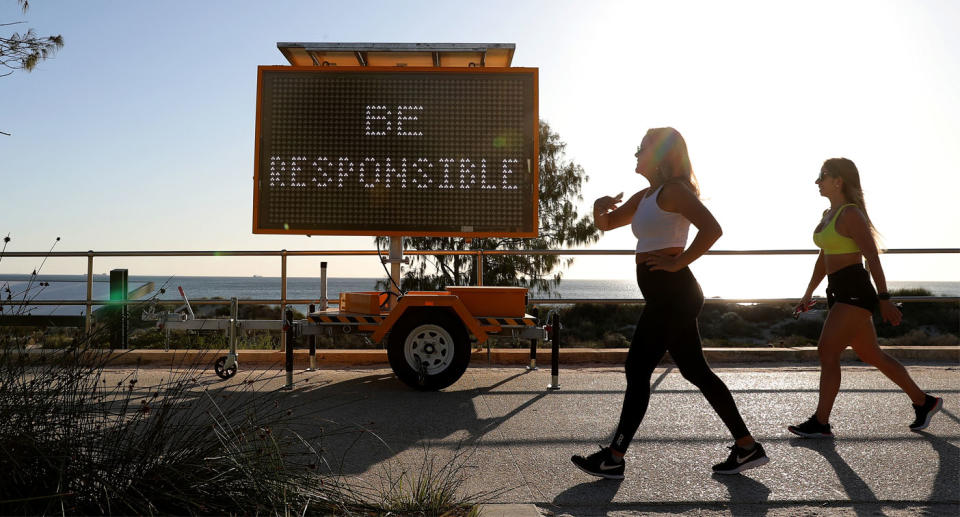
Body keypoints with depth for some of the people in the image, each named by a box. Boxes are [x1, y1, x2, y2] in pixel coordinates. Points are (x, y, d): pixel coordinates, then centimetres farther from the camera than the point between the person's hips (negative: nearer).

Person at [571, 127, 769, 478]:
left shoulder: (675, 190, -9)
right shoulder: (646, 196, 18)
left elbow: (712, 229, -22)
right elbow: (606, 223, 23)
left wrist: (678, 262, -19)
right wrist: (600, 206, 1)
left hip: (671, 292, -10)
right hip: (669, 295, 10)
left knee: (638, 370, -5)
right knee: (696, 372, 13)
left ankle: (614, 459, 4)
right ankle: (747, 447, 22)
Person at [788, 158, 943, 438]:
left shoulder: (851, 214, -12)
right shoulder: (828, 214, 16)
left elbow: (872, 257, -16)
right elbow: (823, 258, 22)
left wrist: (884, 298, -18)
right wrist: (808, 293, 20)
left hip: (855, 291, -10)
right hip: (840, 292, 10)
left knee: (827, 351, -12)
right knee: (872, 354, 16)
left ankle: (820, 423, -7)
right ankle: (924, 402, 31)